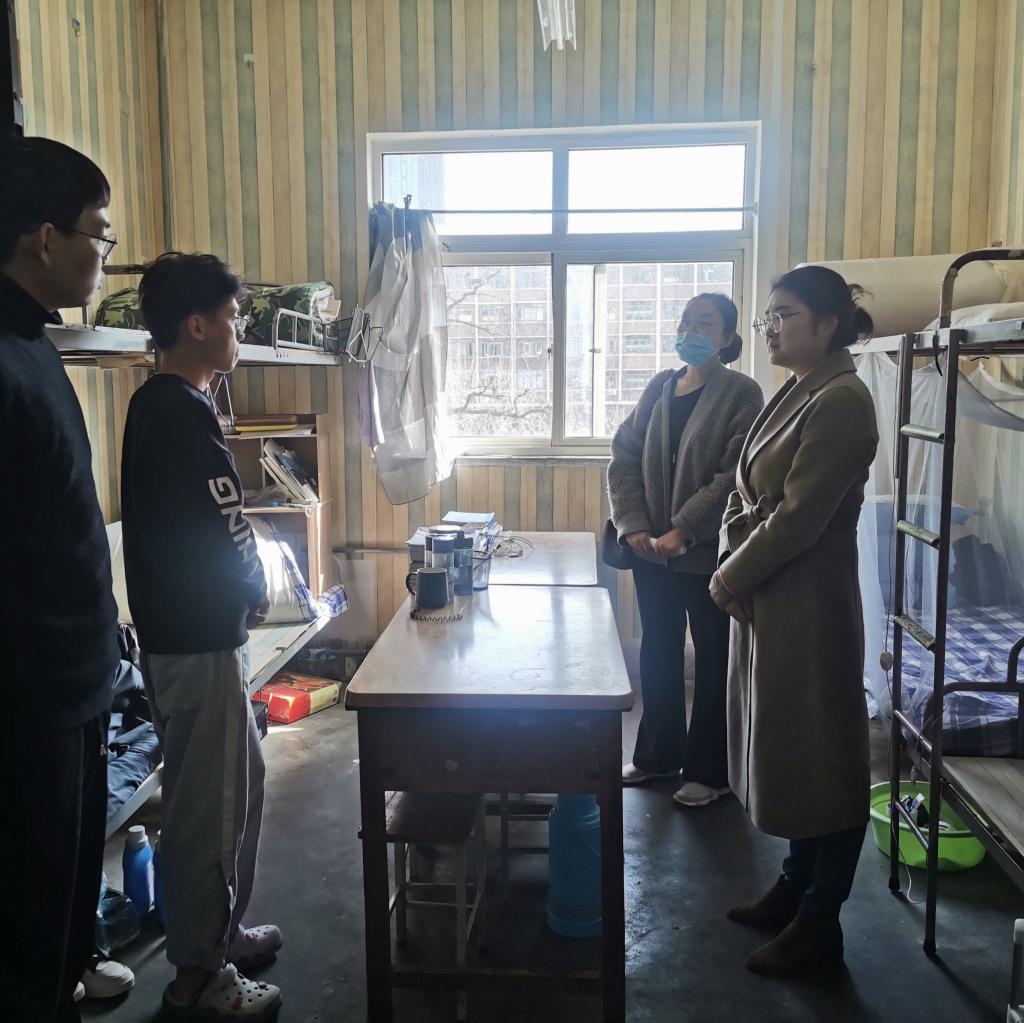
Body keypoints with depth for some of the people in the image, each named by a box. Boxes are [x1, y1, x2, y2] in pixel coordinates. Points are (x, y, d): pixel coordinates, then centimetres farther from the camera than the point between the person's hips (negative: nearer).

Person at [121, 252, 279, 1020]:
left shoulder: (157, 404, 11)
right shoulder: (185, 413, -20)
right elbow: (225, 537, -23)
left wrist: (239, 593, 4)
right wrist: (257, 595, -4)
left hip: (183, 627, 10)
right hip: (200, 637, -10)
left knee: (235, 782, 21)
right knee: (209, 800, 4)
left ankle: (219, 931, 36)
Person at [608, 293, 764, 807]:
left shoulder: (742, 394, -8)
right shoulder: (659, 387, 8)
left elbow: (735, 477, -17)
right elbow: (624, 456, 5)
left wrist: (683, 530, -20)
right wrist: (633, 524, -6)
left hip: (709, 553, -5)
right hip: (652, 550, 6)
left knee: (714, 661, 8)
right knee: (657, 653, 16)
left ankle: (709, 770, 22)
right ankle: (658, 754, 33)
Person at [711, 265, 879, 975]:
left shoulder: (842, 400, -17)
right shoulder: (794, 395, 12)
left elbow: (798, 517, -21)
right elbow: (745, 497, 12)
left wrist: (729, 579, -11)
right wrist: (733, 570, -2)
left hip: (810, 608, -9)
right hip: (765, 601, 9)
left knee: (819, 755, 4)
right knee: (782, 748, 18)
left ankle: (820, 924, 20)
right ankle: (796, 888, 36)